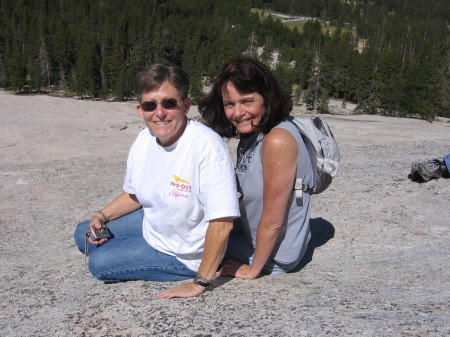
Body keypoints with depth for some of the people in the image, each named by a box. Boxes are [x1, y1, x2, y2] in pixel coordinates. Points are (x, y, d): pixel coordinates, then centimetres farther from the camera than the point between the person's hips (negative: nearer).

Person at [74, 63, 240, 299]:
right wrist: (102, 216, -5)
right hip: (151, 224, 8)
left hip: (184, 253, -8)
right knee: (83, 235, 13)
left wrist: (200, 283, -27)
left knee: (99, 262, -11)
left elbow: (222, 223, -34)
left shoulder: (206, 145, -34)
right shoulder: (144, 139, -9)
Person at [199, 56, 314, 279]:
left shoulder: (278, 140, -29)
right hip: (251, 233, 9)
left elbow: (273, 222, -25)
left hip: (273, 255, -9)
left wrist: (253, 270, -14)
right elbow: (249, 199, 5)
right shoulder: (251, 132, -2)